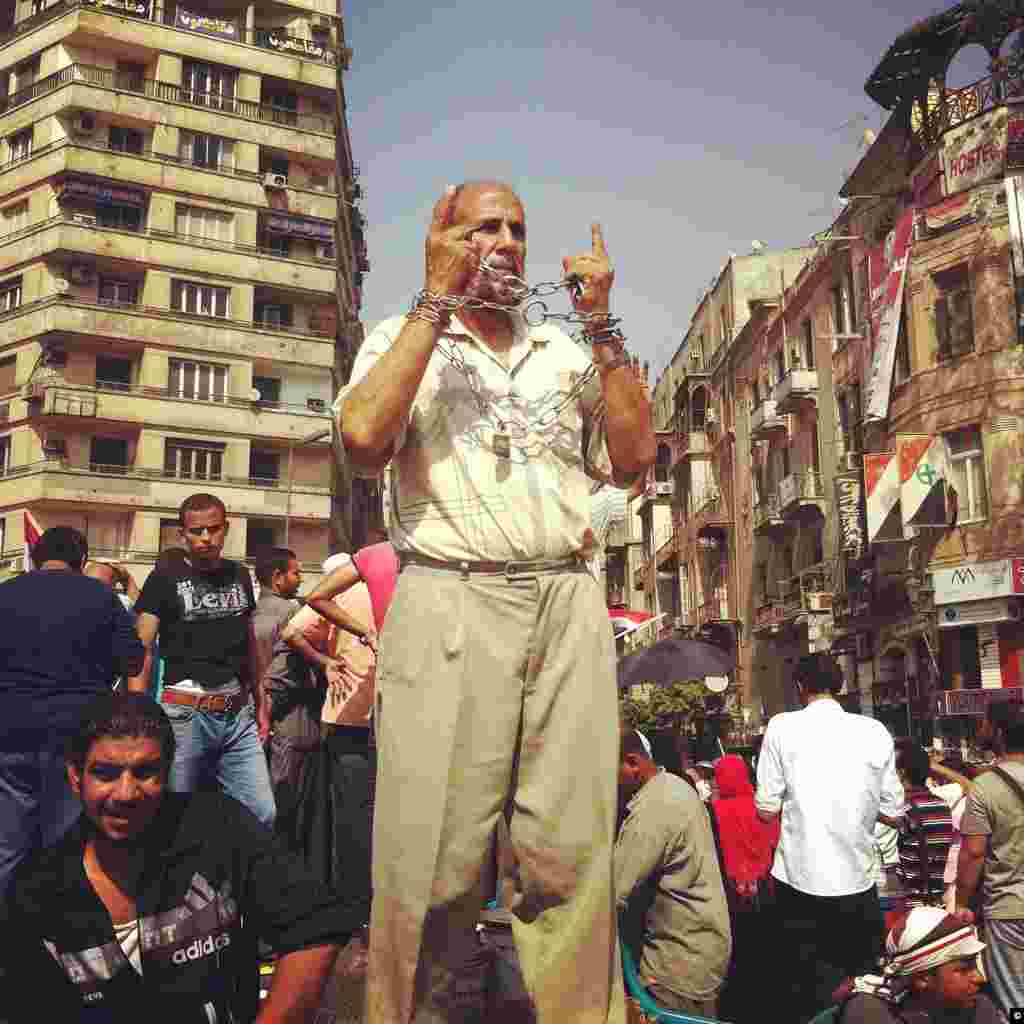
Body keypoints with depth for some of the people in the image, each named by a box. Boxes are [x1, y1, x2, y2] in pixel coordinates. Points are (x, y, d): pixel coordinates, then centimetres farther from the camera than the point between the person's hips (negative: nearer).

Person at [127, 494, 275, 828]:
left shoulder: (240, 576, 12)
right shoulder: (165, 579, -2)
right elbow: (141, 652, -7)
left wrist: (260, 701, 16)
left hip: (239, 716, 4)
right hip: (185, 714, -4)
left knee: (262, 814, 2)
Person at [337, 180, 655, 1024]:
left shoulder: (566, 352, 22)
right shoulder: (403, 338, 13)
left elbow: (634, 459, 10)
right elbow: (364, 441, -8)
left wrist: (601, 324, 7)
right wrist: (439, 300, -3)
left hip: (569, 605, 3)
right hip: (451, 602, -3)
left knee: (574, 853, 0)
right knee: (437, 858, -5)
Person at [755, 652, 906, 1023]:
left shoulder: (782, 726, -6)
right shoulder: (875, 731, -1)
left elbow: (766, 811, -6)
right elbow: (892, 815, 1)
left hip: (800, 881, -1)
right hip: (857, 884, 2)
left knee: (799, 993, 13)